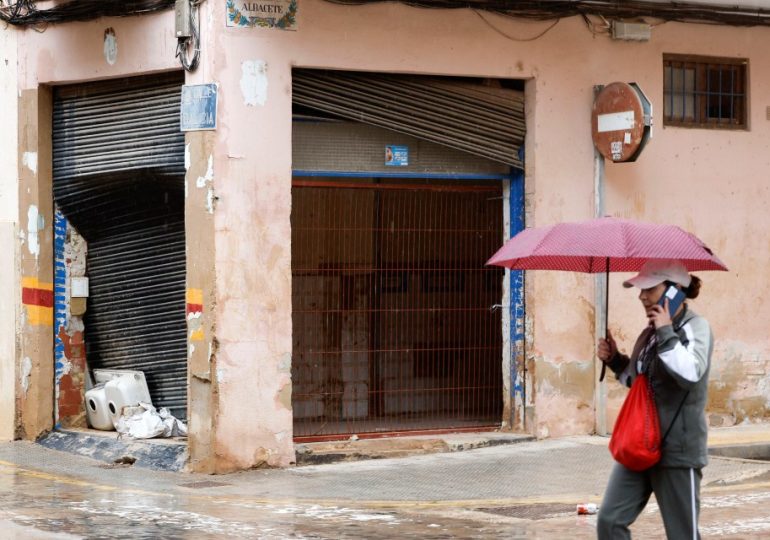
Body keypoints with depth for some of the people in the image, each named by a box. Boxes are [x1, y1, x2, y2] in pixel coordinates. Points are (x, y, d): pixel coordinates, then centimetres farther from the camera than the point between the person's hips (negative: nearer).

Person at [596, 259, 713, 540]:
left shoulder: (696, 327, -10)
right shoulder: (651, 332, 12)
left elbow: (691, 374, -28)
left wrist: (666, 333, -21)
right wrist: (614, 359, 8)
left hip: (677, 450, -7)